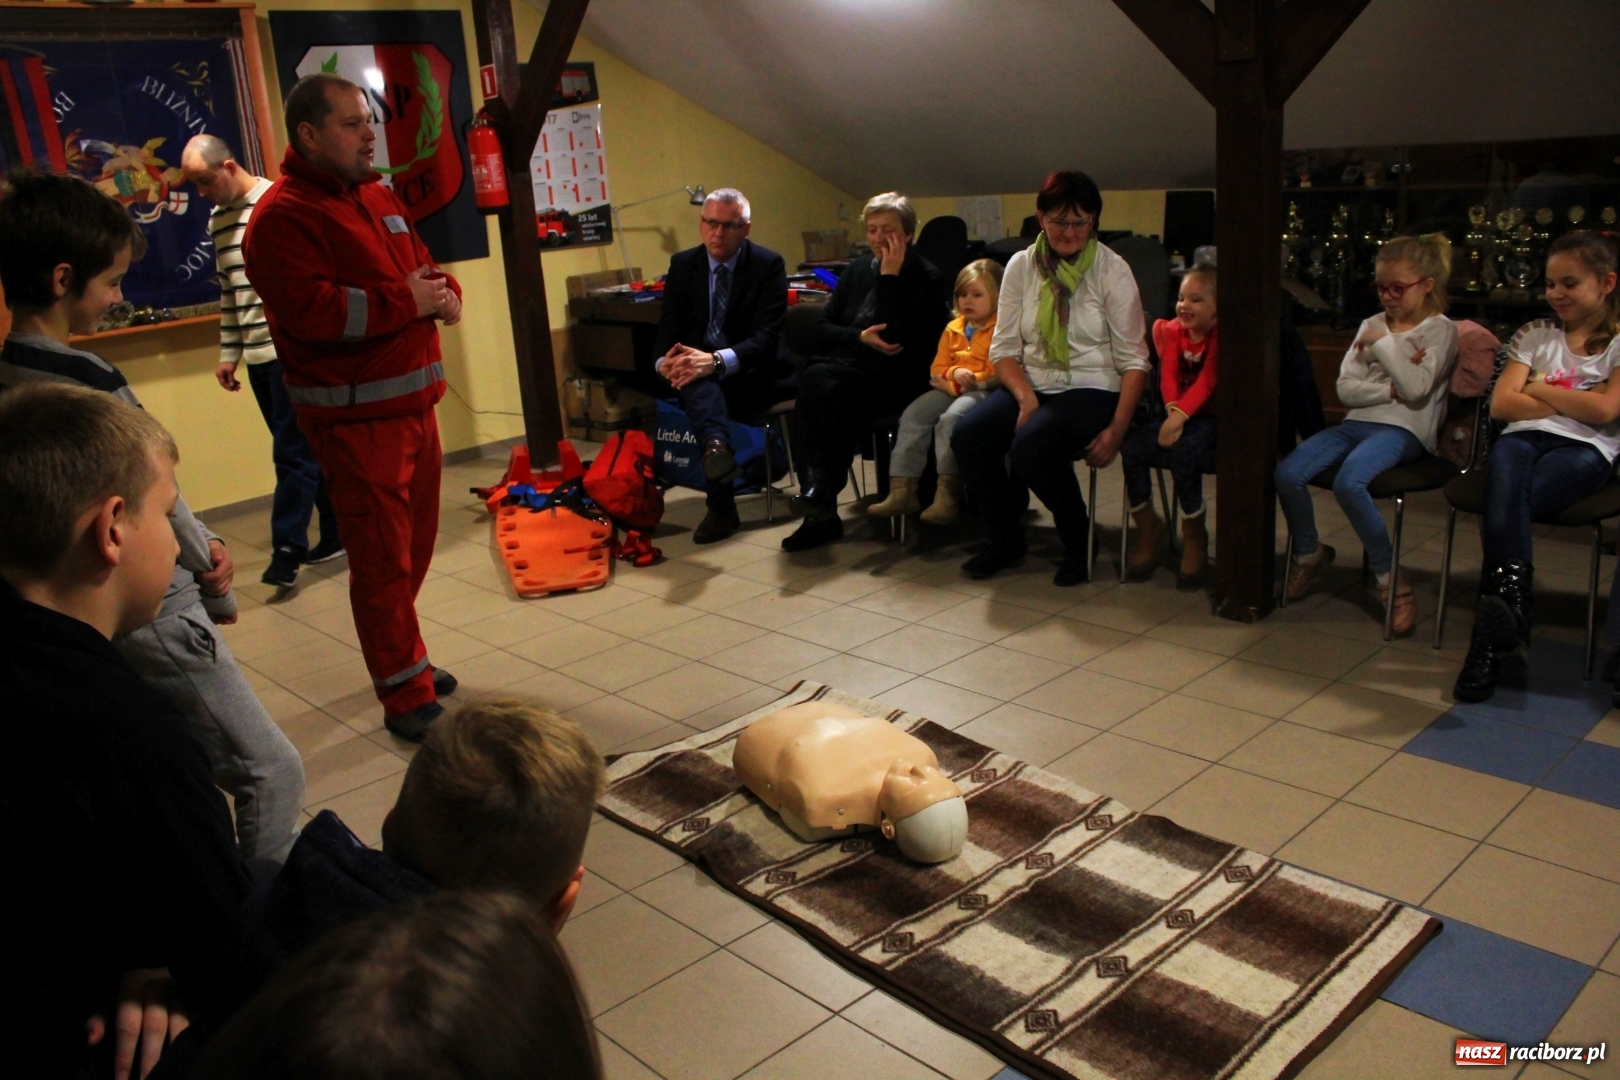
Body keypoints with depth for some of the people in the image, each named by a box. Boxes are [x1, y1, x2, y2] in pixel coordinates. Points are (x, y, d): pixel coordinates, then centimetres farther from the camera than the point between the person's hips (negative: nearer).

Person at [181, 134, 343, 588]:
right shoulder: (218, 220, 14)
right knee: (305, 447, 12)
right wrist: (228, 353, 18)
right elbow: (228, 293, 20)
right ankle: (337, 533, 21)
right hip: (257, 355, 8)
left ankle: (287, 548, 0)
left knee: (292, 451, -5)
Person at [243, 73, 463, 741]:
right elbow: (310, 310, -25)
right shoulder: (282, 216, -12)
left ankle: (400, 660, 34)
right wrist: (405, 302, -17)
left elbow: (422, 267, 23)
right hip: (354, 417, -9)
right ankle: (406, 696, 6)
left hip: (413, 402, 9)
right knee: (382, 558, -4)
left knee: (414, 546, 17)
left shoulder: (380, 199, 16)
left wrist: (444, 295, -1)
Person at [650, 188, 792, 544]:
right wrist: (666, 362, -22)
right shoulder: (682, 264, 9)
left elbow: (767, 337, -16)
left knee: (702, 377, -36)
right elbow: (668, 330, 4)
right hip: (699, 374, 3)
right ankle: (717, 446, -63)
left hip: (752, 376, -3)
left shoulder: (768, 265, -4)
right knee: (694, 377, -35)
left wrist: (716, 361, -35)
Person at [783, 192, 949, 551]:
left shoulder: (926, 277, 3)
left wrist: (890, 276, -10)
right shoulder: (856, 271, 20)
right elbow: (821, 330, 14)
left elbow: (902, 337, -12)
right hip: (848, 367, 5)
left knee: (819, 387, -33)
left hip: (895, 378, -5)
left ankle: (821, 491, -30)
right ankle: (820, 504, -35)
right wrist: (860, 337, -5)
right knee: (815, 379, -31)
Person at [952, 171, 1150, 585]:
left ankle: (1078, 545, -7)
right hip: (1032, 385, 4)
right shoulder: (1021, 266, 7)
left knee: (1031, 443, -34)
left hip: (1092, 389, -4)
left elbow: (1134, 359, -4)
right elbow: (1004, 348, 5)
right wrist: (1025, 397, -15)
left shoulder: (1112, 270, -2)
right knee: (967, 435, -25)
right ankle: (1004, 539, 0)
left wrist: (1117, 429, -17)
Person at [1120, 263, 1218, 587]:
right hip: (1176, 413, 5)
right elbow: (1168, 375, -5)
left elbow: (1206, 382, -21)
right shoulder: (1172, 331, 7)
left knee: (1183, 449, -34)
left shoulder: (1220, 337, -8)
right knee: (1132, 445, -21)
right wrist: (1172, 410, -24)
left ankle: (1194, 535, -12)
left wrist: (1180, 415, -35)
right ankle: (1147, 526, -3)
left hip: (1208, 416, -5)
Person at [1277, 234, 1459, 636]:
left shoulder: (1440, 329, 4)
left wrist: (1384, 344, -8)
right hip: (1358, 422, 6)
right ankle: (1308, 554, 8)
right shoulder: (1373, 325, 18)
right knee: (1287, 473, -18)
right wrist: (1390, 388, -7)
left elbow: (1416, 388, -13)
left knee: (1349, 481, -35)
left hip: (1403, 429, -5)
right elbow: (1346, 388, 7)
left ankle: (1389, 580, -19)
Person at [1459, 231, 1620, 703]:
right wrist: (1574, 401, 1)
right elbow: (1501, 404, 7)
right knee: (1504, 458, -36)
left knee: (1506, 499, -33)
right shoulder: (1535, 334, 21)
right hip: (1527, 439, 3)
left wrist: (1539, 389, 3)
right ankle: (1513, 593, -49)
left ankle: (1491, 634, -40)